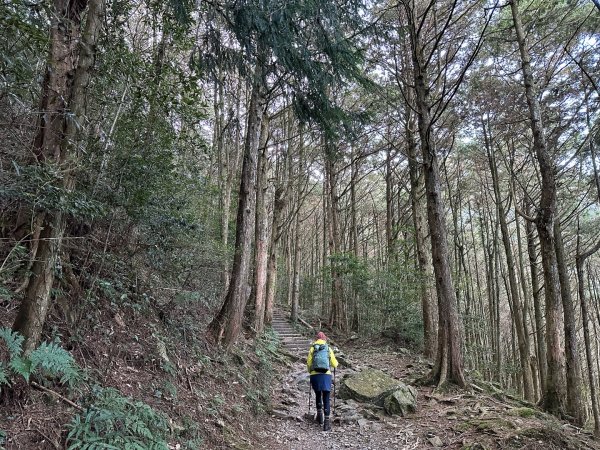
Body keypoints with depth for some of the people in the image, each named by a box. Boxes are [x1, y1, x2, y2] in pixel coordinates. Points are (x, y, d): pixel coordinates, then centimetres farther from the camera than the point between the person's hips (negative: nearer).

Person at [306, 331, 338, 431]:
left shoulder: (312, 349, 7)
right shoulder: (329, 349, 8)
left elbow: (308, 363, -2)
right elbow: (334, 364, 7)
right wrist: (336, 362, 30)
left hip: (315, 375, 1)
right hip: (326, 375, 0)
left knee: (318, 395, 23)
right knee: (326, 399, 4)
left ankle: (319, 414, 20)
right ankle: (326, 421, -3)